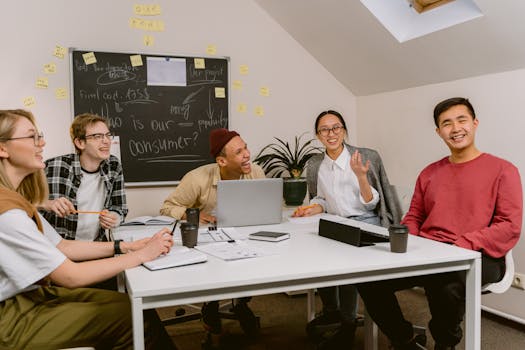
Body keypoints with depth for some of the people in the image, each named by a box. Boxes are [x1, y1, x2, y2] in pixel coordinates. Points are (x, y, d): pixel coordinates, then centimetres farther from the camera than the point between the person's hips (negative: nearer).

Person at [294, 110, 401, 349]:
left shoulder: (367, 157, -5)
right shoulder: (314, 165, 5)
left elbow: (371, 204, -7)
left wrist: (361, 176, -22)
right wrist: (312, 210, -7)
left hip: (365, 223, -4)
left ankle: (348, 324, -11)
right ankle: (331, 311, 2)